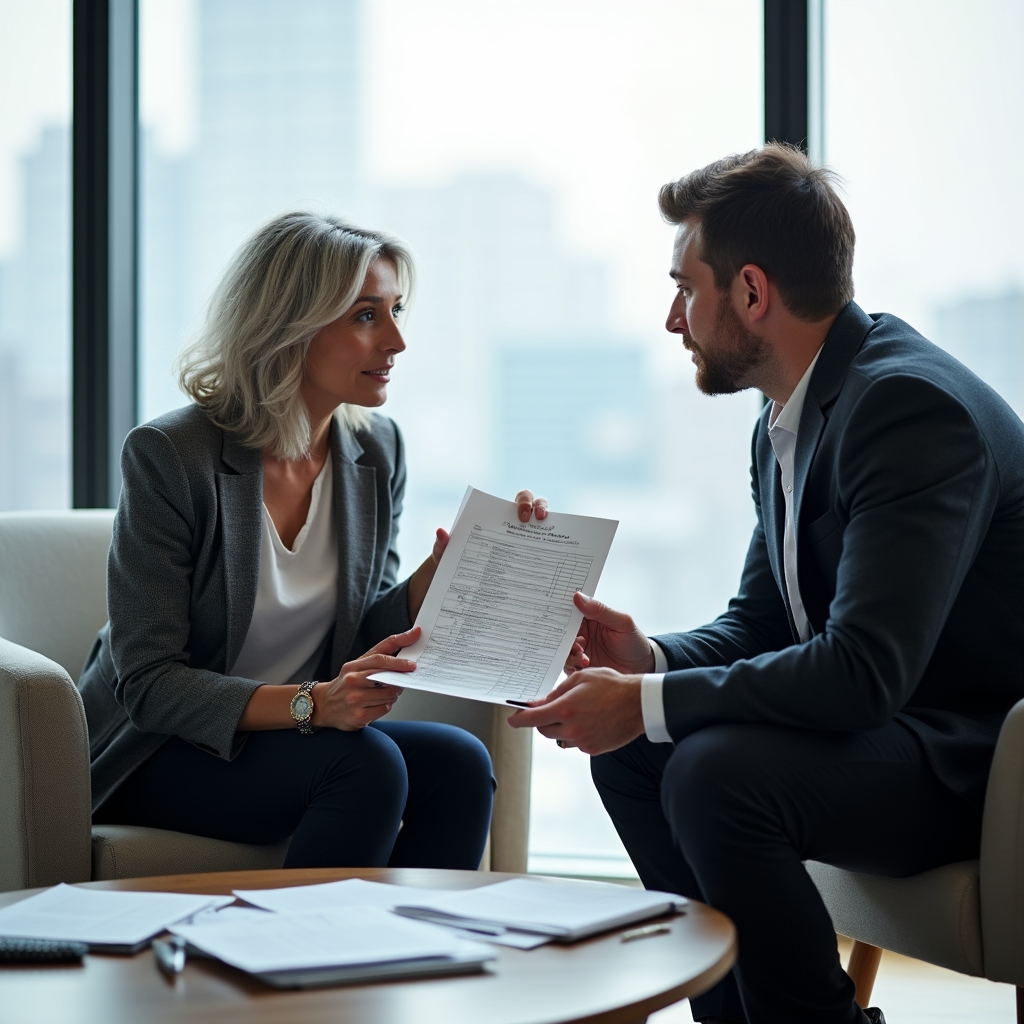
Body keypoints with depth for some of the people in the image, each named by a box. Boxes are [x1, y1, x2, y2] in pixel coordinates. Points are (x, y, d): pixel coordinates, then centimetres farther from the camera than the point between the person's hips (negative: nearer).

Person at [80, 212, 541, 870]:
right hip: (156, 758, -6)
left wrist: (443, 569, -13)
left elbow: (366, 636, 6)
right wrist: (311, 703, -32)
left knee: (460, 763, -22)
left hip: (298, 737, 6)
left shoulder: (377, 450, 1)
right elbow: (148, 683, -20)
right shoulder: (170, 456, -17)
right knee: (368, 762, -30)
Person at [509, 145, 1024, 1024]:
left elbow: (864, 669, -30)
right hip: (886, 726, 10)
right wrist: (649, 660, -6)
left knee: (714, 772, -28)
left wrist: (647, 703, -25)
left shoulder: (912, 405, -23)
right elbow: (758, 622, 15)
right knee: (630, 751, 6)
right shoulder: (785, 423, 8)